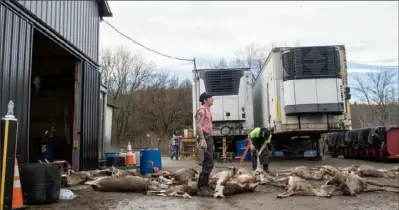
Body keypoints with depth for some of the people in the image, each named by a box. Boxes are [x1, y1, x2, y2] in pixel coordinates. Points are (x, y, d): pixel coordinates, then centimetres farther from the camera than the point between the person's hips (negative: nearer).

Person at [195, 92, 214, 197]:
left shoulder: (207, 110, 20)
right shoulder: (202, 110, -10)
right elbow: (199, 126, -19)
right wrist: (202, 140, -27)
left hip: (209, 138, 10)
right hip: (205, 138, -10)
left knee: (208, 164, 12)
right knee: (208, 164, -11)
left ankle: (205, 186, 18)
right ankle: (201, 188, -7)